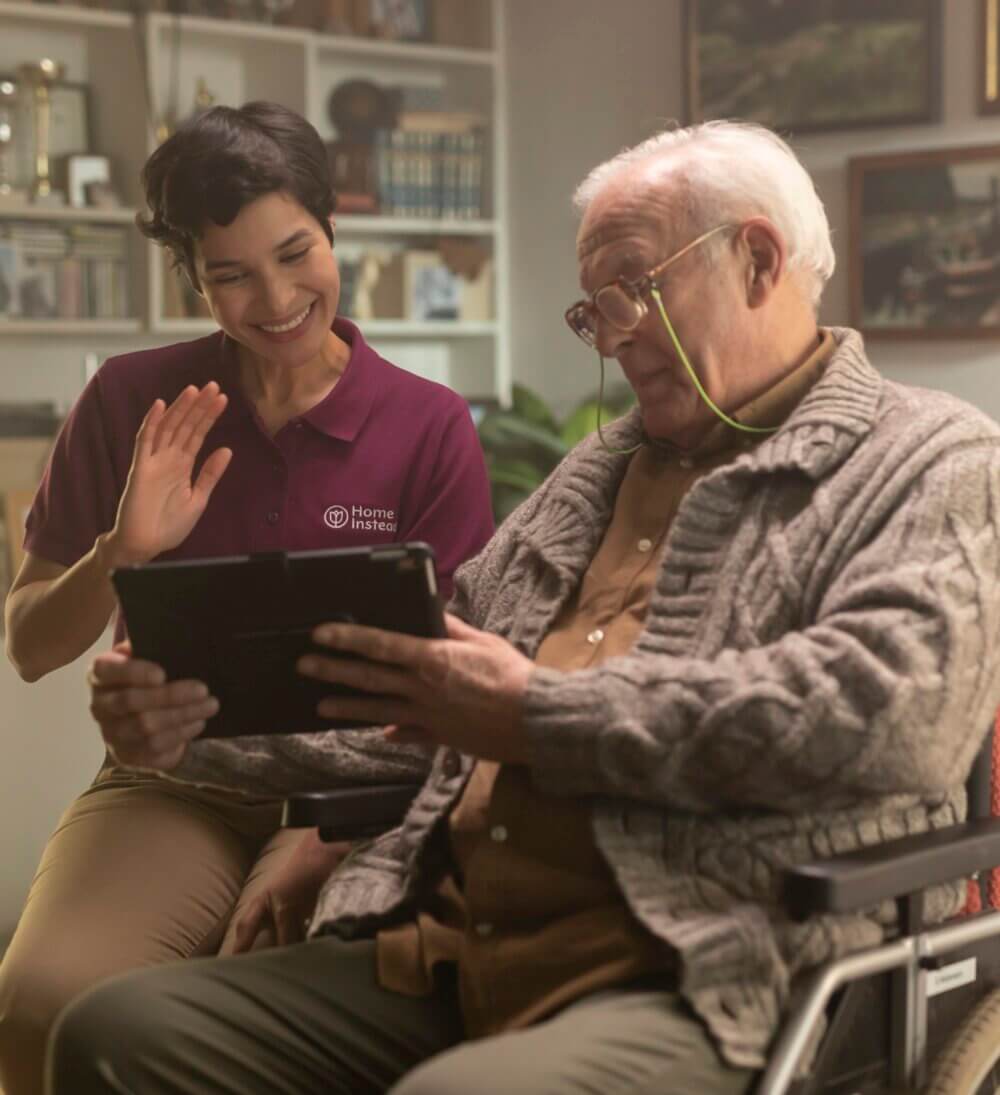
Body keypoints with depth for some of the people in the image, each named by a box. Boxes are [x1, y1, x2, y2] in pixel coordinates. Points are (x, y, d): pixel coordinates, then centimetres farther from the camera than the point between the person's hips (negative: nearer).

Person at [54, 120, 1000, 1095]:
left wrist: (539, 715, -12)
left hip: (698, 984, -7)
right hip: (441, 952, 7)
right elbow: (437, 671, 30)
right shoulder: (599, 469, 26)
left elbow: (885, 707, -16)